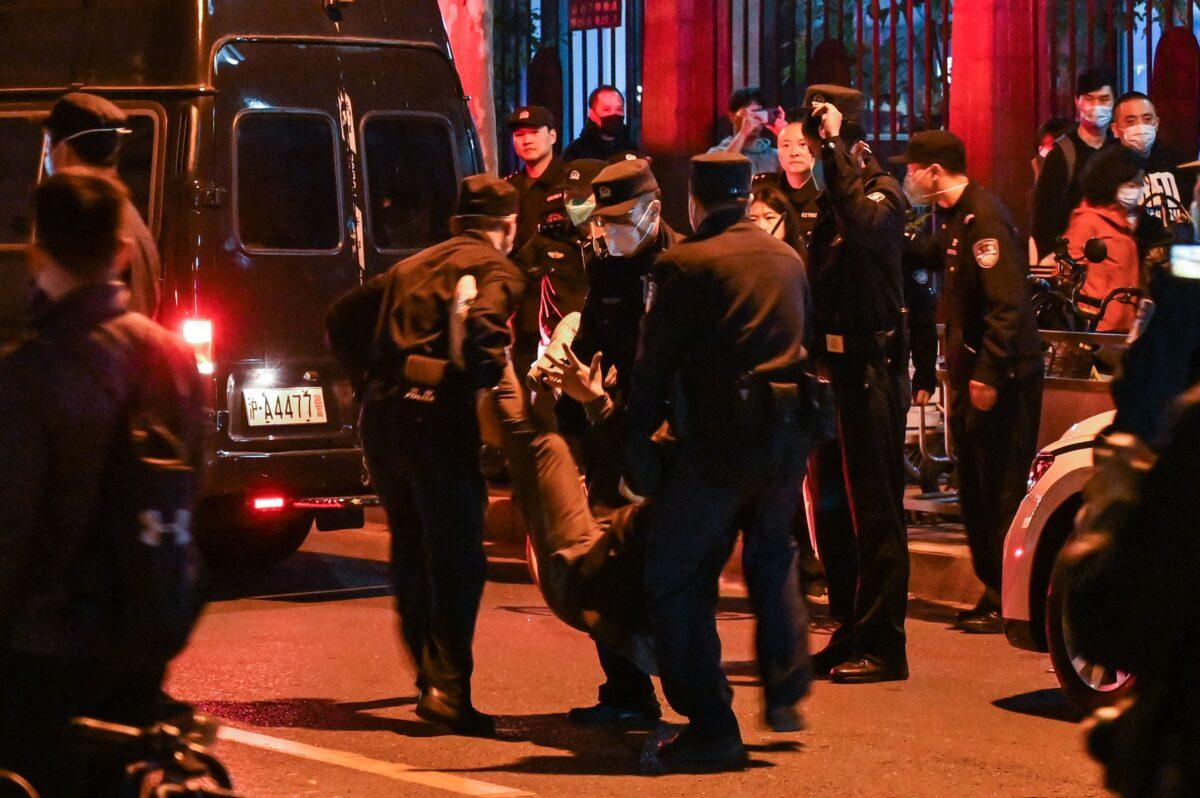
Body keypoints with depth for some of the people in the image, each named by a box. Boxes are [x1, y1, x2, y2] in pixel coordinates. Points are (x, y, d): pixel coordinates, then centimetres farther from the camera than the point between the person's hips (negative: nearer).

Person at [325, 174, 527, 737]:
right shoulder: (496, 270, 3)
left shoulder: (412, 267, 24)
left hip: (381, 415, 7)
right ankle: (447, 686, -16)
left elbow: (343, 320, 26)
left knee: (411, 551, 19)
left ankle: (431, 676, 28)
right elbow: (481, 326, -19)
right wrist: (483, 382, -6)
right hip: (437, 416, -7)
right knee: (457, 557, -6)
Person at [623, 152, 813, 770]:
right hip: (786, 436, 6)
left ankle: (710, 725, -1)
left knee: (675, 577, 4)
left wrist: (637, 444, 2)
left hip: (717, 439, -6)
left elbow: (653, 365, -6)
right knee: (772, 556, 30)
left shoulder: (683, 266, -7)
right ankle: (785, 690, 27)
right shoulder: (788, 259, 11)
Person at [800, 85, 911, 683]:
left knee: (873, 510, -6)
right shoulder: (832, 197, 16)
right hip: (834, 368, 9)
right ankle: (850, 635, 21)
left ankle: (882, 645, -3)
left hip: (871, 372, -9)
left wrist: (835, 149, -30)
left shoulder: (880, 191, -10)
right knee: (832, 508, 13)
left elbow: (863, 224, -35)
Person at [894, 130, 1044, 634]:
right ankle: (994, 594, 20)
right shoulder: (954, 219, 14)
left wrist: (987, 374, -24)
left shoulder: (983, 219, -16)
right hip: (974, 372, 10)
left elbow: (1007, 305, -23)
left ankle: (1009, 602, -2)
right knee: (976, 491, 13)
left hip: (1002, 378, -10)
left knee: (1001, 492, -6)